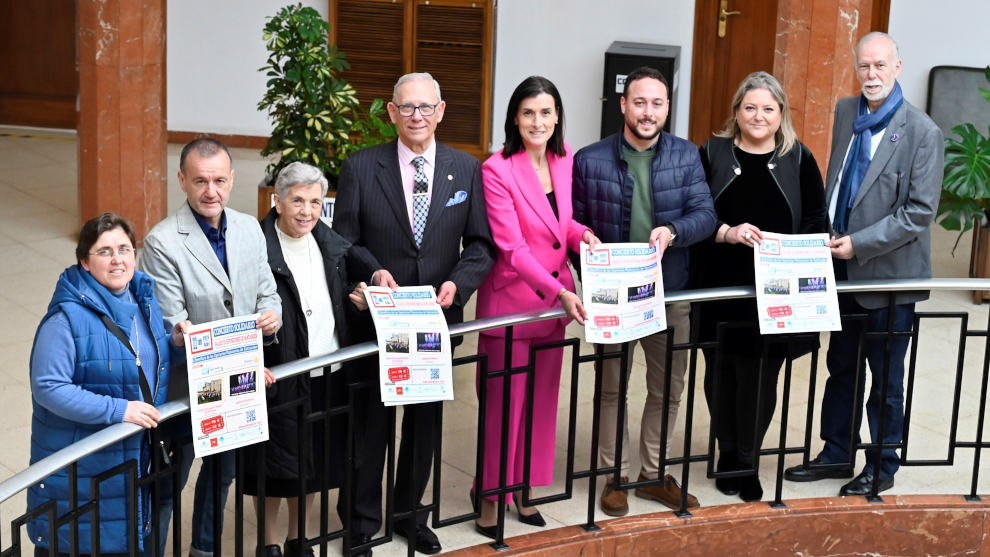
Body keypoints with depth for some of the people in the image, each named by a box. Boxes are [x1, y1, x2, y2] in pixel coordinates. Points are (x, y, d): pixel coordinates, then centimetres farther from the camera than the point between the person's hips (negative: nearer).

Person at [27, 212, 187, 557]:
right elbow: (48, 387, -23)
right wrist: (117, 410, -26)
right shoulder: (67, 317, -19)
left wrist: (175, 342, -4)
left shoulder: (144, 299, 5)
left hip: (137, 454, 7)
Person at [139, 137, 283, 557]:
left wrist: (271, 315, -16)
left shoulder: (250, 229, 0)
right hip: (185, 386, -7)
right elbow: (175, 330, -21)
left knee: (223, 472, 25)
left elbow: (266, 293, 8)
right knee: (167, 483, 7)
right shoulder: (163, 243, -20)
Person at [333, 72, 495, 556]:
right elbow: (344, 241, -2)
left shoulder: (466, 170, 2)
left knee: (424, 421, 14)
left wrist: (458, 283, -15)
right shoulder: (361, 167, -3)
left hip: (437, 317, 2)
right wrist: (374, 271, -19)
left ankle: (411, 515, 31)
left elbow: (482, 244, 2)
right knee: (371, 422, 7)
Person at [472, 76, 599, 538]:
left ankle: (525, 487, 28)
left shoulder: (564, 159, 2)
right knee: (503, 400, 3)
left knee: (542, 397, 13)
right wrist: (559, 291, -28)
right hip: (511, 297, -6)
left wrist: (582, 234, -6)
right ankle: (490, 494, 19)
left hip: (556, 297, 6)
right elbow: (512, 248, -21)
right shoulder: (496, 170, -17)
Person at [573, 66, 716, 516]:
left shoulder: (686, 156, 0)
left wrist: (672, 232, -28)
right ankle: (614, 476, 24)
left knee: (668, 390, 13)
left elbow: (705, 214, -8)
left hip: (669, 293, 2)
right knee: (612, 389, 10)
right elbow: (575, 226, -3)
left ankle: (654, 474, 29)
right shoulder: (590, 160, -5)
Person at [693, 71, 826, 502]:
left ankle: (747, 462, 18)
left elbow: (815, 223, 4)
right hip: (720, 289, 0)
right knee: (721, 373, 9)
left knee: (761, 377, 2)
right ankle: (728, 455, 27)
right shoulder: (712, 154, 2)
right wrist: (726, 233, -19)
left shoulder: (799, 160, 4)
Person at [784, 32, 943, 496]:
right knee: (841, 368, 18)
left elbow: (920, 211, -17)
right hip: (844, 267, 6)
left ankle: (882, 468, 24)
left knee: (886, 378, 8)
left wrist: (859, 244, -19)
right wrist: (826, 233, 2)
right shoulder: (845, 112, 4)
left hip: (890, 273, -6)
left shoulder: (922, 132, -16)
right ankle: (837, 455, 33)